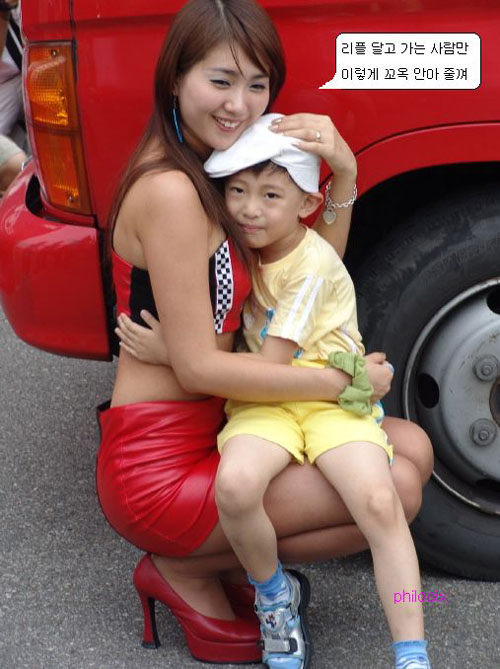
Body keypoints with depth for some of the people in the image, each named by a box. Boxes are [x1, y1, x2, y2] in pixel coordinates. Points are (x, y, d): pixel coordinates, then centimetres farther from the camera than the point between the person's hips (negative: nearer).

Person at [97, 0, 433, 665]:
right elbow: (198, 366, -20)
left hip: (213, 428, 9)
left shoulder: (216, 171, 11)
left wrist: (344, 172, -3)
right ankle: (188, 572, 1)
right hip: (159, 465, -9)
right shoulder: (170, 191, -19)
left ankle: (229, 561, 7)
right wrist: (344, 382, -12)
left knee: (411, 447, 5)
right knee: (394, 490, -13)